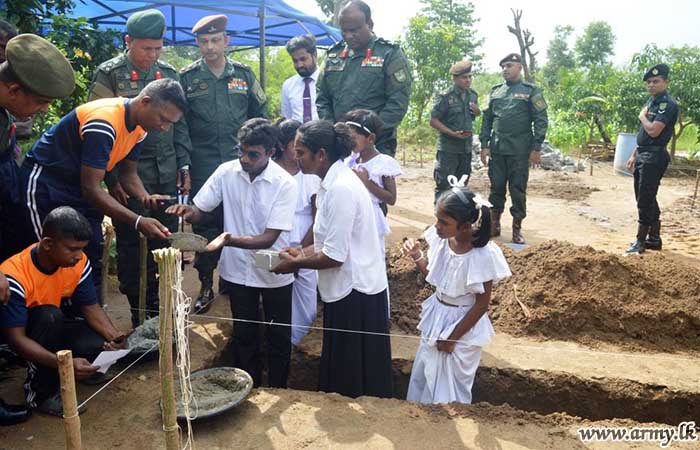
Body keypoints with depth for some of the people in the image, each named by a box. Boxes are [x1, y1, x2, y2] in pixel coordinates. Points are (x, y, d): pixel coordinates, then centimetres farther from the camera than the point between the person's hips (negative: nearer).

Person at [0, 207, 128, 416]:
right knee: (49, 315, -36)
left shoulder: (79, 263, -16)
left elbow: (91, 307, -8)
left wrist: (113, 335, -28)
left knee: (101, 345, -22)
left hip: (53, 328, 4)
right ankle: (40, 393, -16)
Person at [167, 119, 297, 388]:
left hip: (273, 273, -2)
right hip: (238, 269, 3)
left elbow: (269, 238, -22)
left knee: (278, 338, 12)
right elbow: (199, 211, -1)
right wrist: (187, 211, -25)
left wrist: (230, 240, -38)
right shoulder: (226, 172, -9)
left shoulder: (284, 184, -19)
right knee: (244, 336, 16)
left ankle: (277, 393, 33)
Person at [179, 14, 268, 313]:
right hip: (202, 168, -1)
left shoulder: (244, 74, 7)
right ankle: (206, 285, 18)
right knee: (204, 225, 4)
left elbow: (260, 116, 12)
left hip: (241, 165, 1)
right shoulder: (187, 78, 3)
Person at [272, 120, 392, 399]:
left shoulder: (341, 189, -23)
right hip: (347, 289, 9)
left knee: (354, 379, 8)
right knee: (342, 369, 22)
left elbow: (334, 256, -23)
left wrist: (295, 263, -9)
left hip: (355, 293, -9)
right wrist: (302, 252, 6)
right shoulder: (335, 181, 7)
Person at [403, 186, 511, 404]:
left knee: (451, 383, 14)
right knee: (422, 374, 21)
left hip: (463, 323, -6)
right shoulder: (440, 239, -13)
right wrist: (416, 256, -13)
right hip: (436, 316, 6)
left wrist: (453, 337, -11)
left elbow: (481, 305, -17)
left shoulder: (483, 256, -27)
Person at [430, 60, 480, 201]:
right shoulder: (445, 97, -12)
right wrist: (452, 133, -20)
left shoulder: (473, 95, 8)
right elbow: (433, 121, -13)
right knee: (443, 185, -6)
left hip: (466, 147, 7)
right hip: (448, 148, -6)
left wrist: (478, 111, -2)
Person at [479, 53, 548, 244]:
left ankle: (517, 228, 10)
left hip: (519, 150, -4)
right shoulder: (496, 91, 12)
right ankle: (494, 224, 19)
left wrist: (536, 148, -10)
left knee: (518, 189, 2)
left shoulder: (531, 91, 0)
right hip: (497, 149, 4)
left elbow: (541, 121, -4)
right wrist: (484, 145, 5)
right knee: (496, 187, 8)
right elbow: (487, 119, 13)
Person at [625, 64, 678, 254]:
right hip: (642, 156, 10)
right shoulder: (651, 102, 16)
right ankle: (654, 238, 23)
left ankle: (640, 241, 1)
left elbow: (653, 131, -24)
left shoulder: (668, 104, -13)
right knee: (647, 199, 14)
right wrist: (634, 155, 19)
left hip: (654, 158, -10)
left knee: (645, 200, -6)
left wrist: (642, 116, -7)